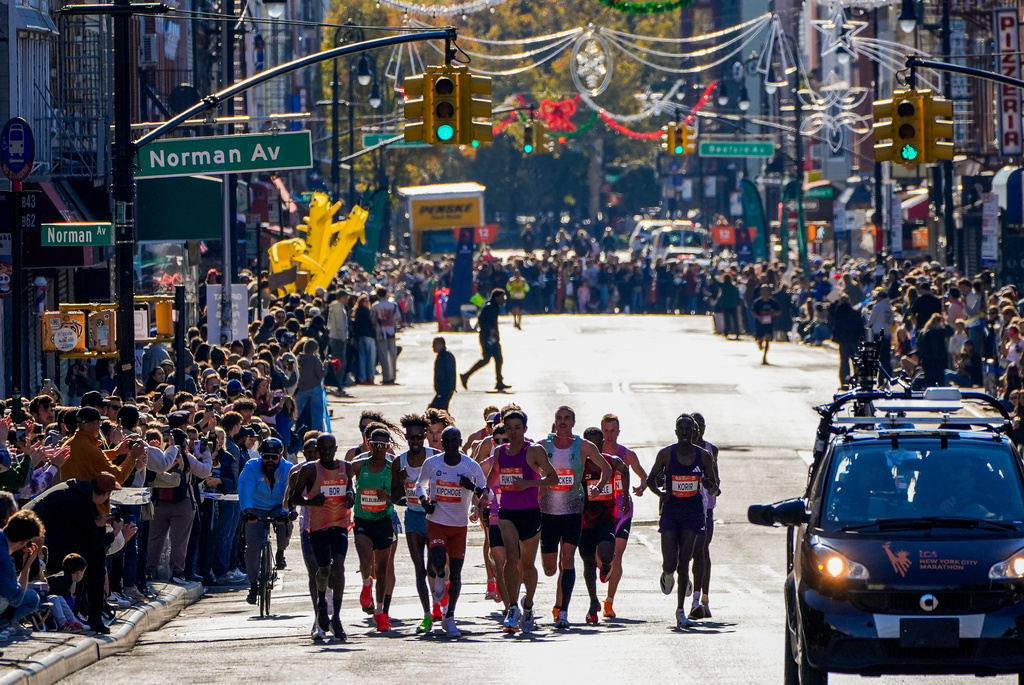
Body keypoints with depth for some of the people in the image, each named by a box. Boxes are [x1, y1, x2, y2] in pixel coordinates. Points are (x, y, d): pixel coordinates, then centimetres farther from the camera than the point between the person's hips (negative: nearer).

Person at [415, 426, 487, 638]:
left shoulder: (471, 467, -4)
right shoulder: (431, 464, -1)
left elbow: (485, 494, 2)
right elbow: (420, 484, 16)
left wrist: (472, 487, -19)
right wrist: (424, 501, -4)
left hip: (460, 525, 1)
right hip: (436, 522, -1)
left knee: (455, 572, 2)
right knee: (439, 561, -23)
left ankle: (450, 618, 15)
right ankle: (438, 576, 16)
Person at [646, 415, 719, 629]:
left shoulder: (703, 456, 0)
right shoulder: (666, 454, -4)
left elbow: (714, 489, 8)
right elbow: (651, 479, 7)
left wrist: (710, 487, -17)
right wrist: (659, 492, -14)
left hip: (693, 513, 1)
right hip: (671, 512, -1)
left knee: (684, 563, -3)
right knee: (670, 564, -7)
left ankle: (681, 609, 7)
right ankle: (668, 574, 32)